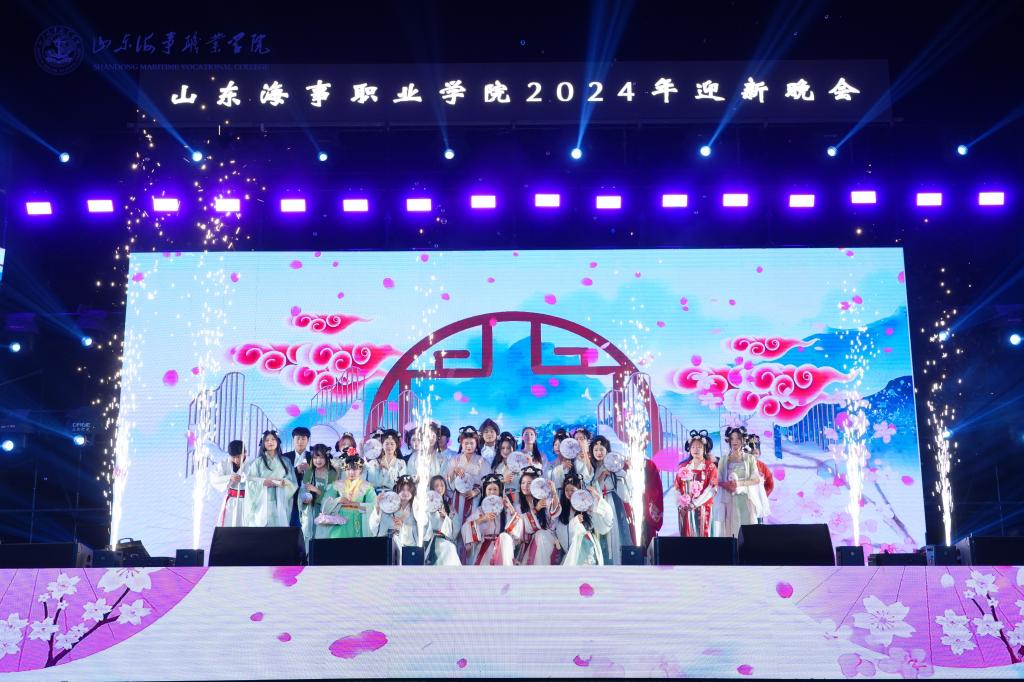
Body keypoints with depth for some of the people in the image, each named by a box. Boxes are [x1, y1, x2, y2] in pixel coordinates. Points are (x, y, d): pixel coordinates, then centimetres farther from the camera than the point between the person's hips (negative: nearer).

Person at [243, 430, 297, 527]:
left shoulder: (285, 461, 12)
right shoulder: (258, 461, 8)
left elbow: (293, 482, 7)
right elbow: (250, 480, 0)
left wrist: (284, 482, -13)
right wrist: (263, 482, -15)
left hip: (280, 504, 1)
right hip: (263, 503, -1)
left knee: (280, 526, -7)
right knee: (261, 526, -9)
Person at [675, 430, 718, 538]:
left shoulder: (710, 467, 3)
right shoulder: (683, 467, 12)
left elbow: (712, 488, -7)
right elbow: (677, 488, 9)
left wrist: (695, 503, -14)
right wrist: (680, 504, -6)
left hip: (702, 507, -3)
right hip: (685, 508, 3)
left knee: (702, 534, -5)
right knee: (686, 535, 1)